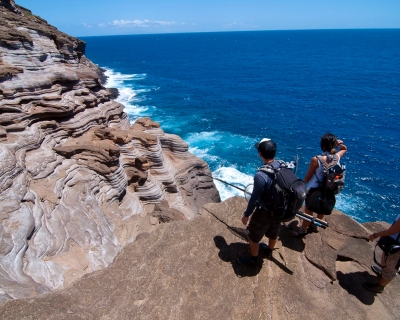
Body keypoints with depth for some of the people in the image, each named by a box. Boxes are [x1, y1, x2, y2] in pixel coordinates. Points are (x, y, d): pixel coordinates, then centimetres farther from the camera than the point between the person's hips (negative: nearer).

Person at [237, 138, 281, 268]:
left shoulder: (261, 175, -34)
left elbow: (255, 199, -24)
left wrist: (246, 214, -8)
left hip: (264, 213, -7)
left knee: (254, 237, 18)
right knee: (273, 233, 31)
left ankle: (253, 261, 39)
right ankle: (269, 251, 57)